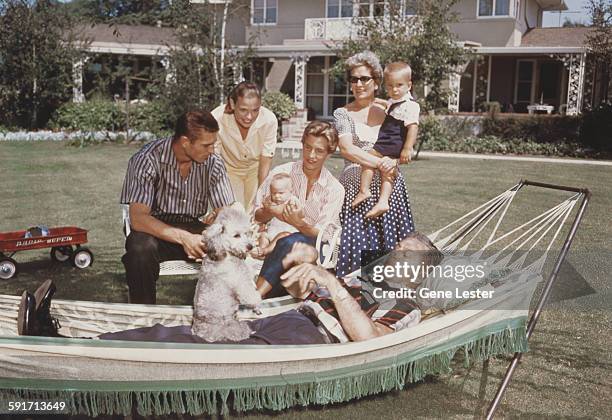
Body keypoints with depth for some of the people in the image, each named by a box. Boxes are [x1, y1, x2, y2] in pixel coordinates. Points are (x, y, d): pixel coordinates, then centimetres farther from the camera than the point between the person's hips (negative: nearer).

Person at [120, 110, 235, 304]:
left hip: (194, 230, 3)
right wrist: (183, 238, -37)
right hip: (156, 230, -3)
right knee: (141, 248, -36)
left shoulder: (213, 163, -8)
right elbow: (138, 218, -24)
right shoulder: (147, 160, -19)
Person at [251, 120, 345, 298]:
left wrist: (300, 224, -26)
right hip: (273, 241, 1)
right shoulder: (280, 173, 3)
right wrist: (269, 212, -17)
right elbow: (256, 215, 7)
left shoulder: (335, 189, 2)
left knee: (291, 243, -35)